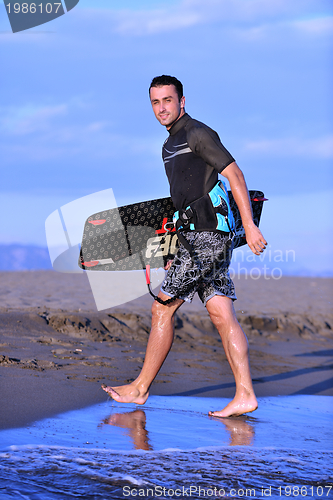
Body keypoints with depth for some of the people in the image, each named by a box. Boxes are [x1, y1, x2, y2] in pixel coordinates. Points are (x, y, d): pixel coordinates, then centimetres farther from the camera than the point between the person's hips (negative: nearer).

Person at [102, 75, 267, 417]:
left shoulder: (197, 133, -8)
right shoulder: (170, 145, 21)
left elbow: (234, 175, -14)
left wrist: (249, 226, -20)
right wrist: (174, 247, 26)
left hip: (206, 235, -9)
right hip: (195, 237, 9)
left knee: (162, 308, -4)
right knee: (221, 314, 1)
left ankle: (140, 388, 6)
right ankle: (245, 395, -3)